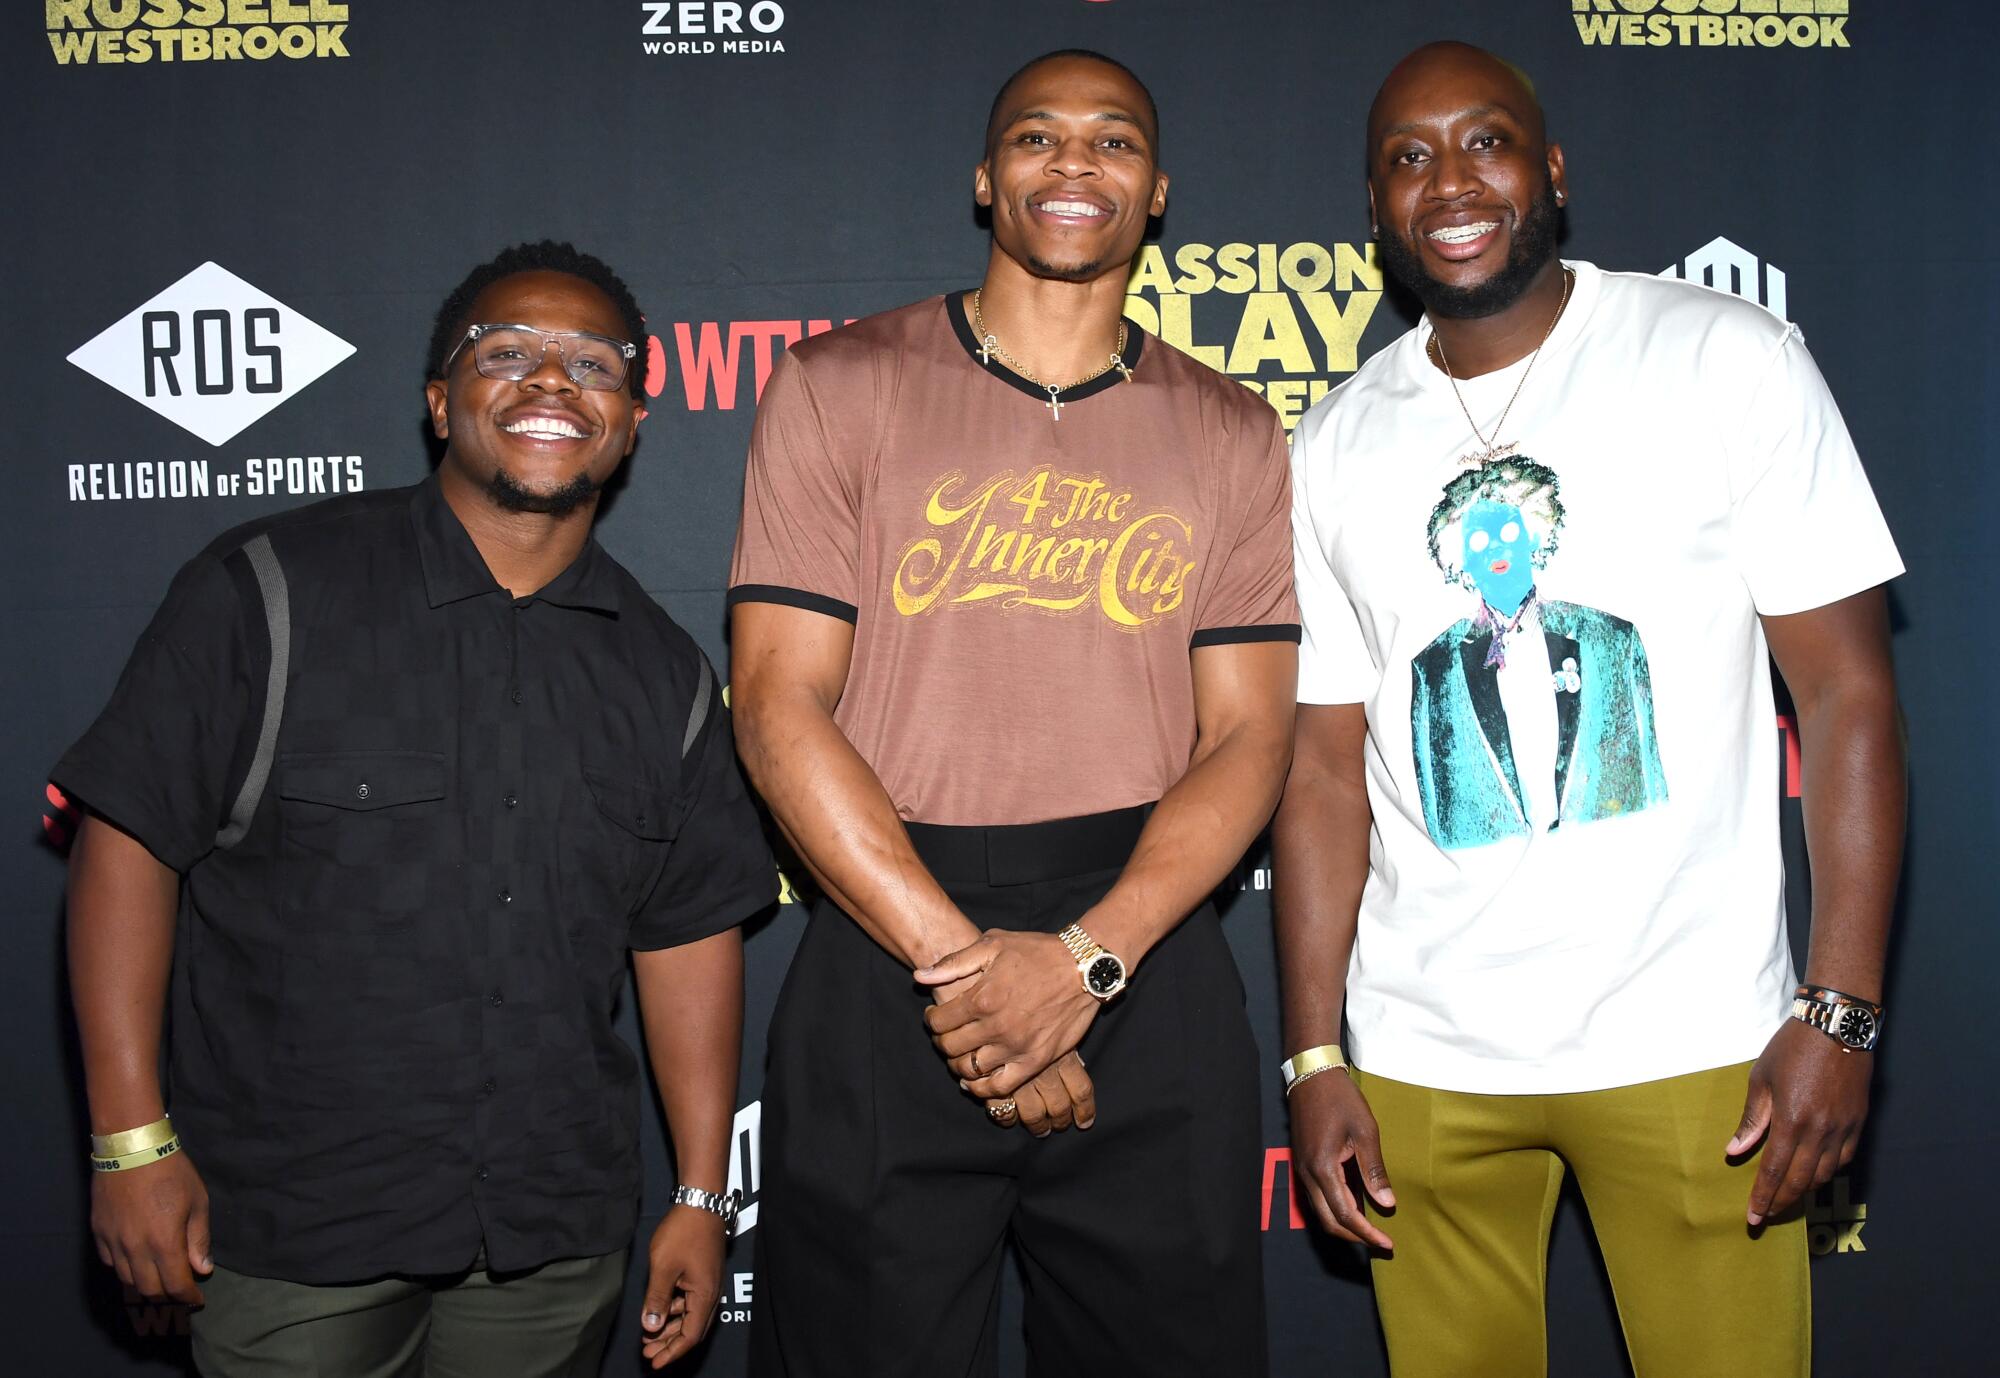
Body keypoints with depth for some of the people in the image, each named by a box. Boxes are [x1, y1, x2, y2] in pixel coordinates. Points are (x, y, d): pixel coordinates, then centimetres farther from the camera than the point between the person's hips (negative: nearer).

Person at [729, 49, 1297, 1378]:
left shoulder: (1230, 434, 8)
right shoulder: (839, 388, 2)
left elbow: (1247, 736, 1)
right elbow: (782, 703, -5)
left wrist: (1084, 958, -14)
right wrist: (957, 959, -13)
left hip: (1149, 973, 2)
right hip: (884, 965, -1)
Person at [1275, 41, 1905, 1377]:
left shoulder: (1727, 359, -2)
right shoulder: (1336, 447, 6)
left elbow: (1849, 690, -5)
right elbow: (1325, 769, 6)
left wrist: (1840, 1011, -11)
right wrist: (1314, 1057, 2)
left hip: (1692, 1044, -2)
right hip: (1422, 1058, 3)